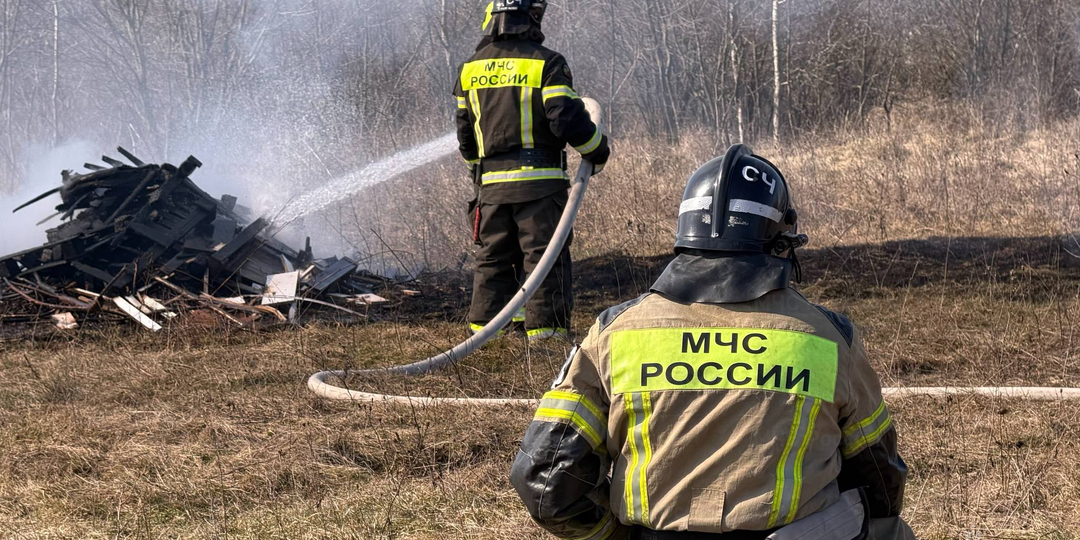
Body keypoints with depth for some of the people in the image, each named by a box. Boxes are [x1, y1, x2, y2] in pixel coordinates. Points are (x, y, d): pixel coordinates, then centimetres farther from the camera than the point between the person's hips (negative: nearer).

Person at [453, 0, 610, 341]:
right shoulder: (546, 63, -7)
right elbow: (568, 119, -14)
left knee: (493, 257, 14)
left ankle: (484, 326, 14)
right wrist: (598, 151, 4)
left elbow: (465, 134, 16)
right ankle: (545, 328, -3)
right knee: (544, 255, -1)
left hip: (492, 182, 5)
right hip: (540, 179, -5)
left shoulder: (471, 69, 10)